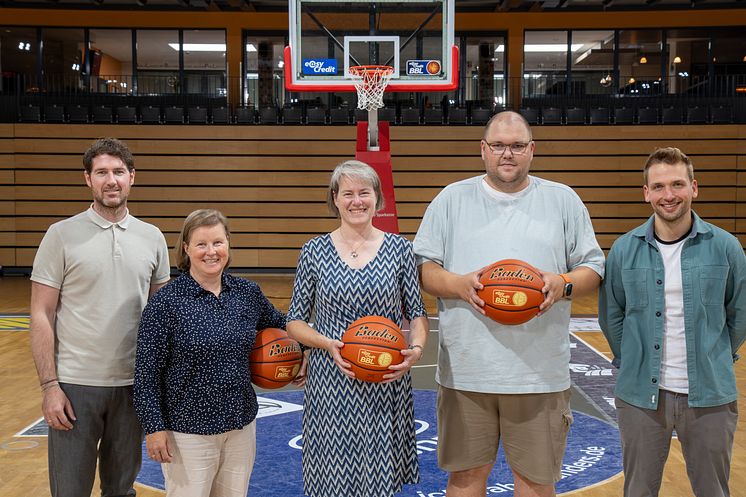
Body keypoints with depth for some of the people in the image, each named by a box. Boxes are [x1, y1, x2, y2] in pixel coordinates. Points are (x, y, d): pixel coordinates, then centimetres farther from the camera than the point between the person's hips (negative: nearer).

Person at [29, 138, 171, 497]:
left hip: (133, 385, 3)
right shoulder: (62, 235, -5)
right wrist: (49, 385, -11)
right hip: (74, 385, -3)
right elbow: (42, 315, -5)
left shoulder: (152, 238, 5)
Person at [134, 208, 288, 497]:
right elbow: (147, 372, -10)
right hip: (188, 430, -4)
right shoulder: (166, 302, -11)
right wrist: (154, 427, -11)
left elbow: (279, 326, 21)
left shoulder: (248, 293, 2)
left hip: (242, 425, 5)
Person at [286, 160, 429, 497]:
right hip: (331, 384, 0)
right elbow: (295, 322, 4)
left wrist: (416, 349, -12)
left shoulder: (399, 248, 3)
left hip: (387, 384, 1)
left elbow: (416, 313, 8)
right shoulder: (314, 251, 1)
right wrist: (329, 344, -14)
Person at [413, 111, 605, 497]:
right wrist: (459, 285, -15)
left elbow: (593, 267, 10)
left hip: (541, 373, 0)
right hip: (465, 371, 0)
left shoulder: (563, 200, 8)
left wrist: (564, 284, -12)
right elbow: (422, 267, 5)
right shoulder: (452, 199, 7)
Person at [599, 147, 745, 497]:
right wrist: (630, 361, 7)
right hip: (640, 395, 0)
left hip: (710, 397, 0)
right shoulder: (624, 250, -3)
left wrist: (717, 359, 10)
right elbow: (610, 315, 7)